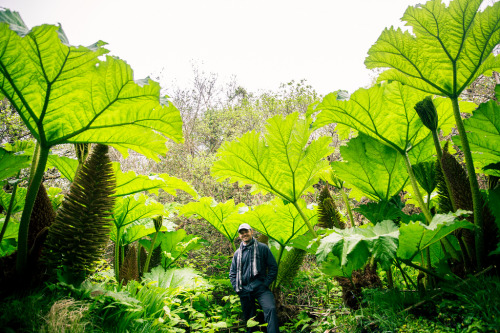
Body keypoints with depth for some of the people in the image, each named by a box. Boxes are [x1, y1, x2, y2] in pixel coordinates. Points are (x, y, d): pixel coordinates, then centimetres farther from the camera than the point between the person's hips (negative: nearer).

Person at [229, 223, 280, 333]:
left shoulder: (262, 248, 3)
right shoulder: (237, 253, 13)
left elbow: (273, 267, 4)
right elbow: (232, 273, 19)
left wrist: (266, 284, -4)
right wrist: (237, 288, 6)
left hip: (260, 287, -3)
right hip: (244, 290, 4)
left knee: (270, 309, -27)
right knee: (249, 317, 10)